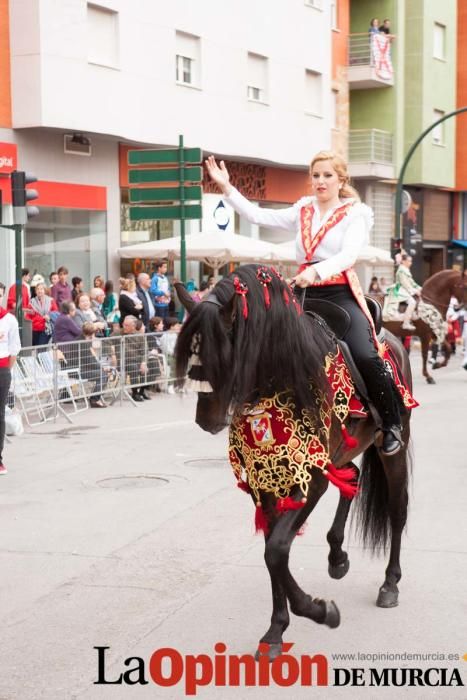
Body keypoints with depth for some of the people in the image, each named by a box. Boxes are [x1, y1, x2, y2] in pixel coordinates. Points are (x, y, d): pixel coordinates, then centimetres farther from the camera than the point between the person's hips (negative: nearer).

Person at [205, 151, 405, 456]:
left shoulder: (356, 213, 4)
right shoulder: (303, 211, 18)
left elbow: (348, 255, -13)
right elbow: (259, 216, 12)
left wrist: (316, 271, -30)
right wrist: (226, 187, 5)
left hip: (341, 295, -5)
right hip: (306, 295, 5)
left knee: (365, 356, -24)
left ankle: (392, 423, -7)